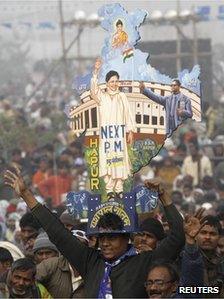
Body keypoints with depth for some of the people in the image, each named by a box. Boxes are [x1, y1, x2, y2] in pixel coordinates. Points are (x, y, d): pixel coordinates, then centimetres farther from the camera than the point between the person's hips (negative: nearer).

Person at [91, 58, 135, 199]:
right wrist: (96, 71, -26)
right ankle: (109, 190, -3)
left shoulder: (122, 97, 10)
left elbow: (128, 114, 10)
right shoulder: (102, 96, 5)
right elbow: (94, 89, -15)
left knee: (120, 160, -2)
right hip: (106, 132, -1)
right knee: (107, 161, -5)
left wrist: (130, 132, 5)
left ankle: (119, 189, 4)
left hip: (119, 133, 1)